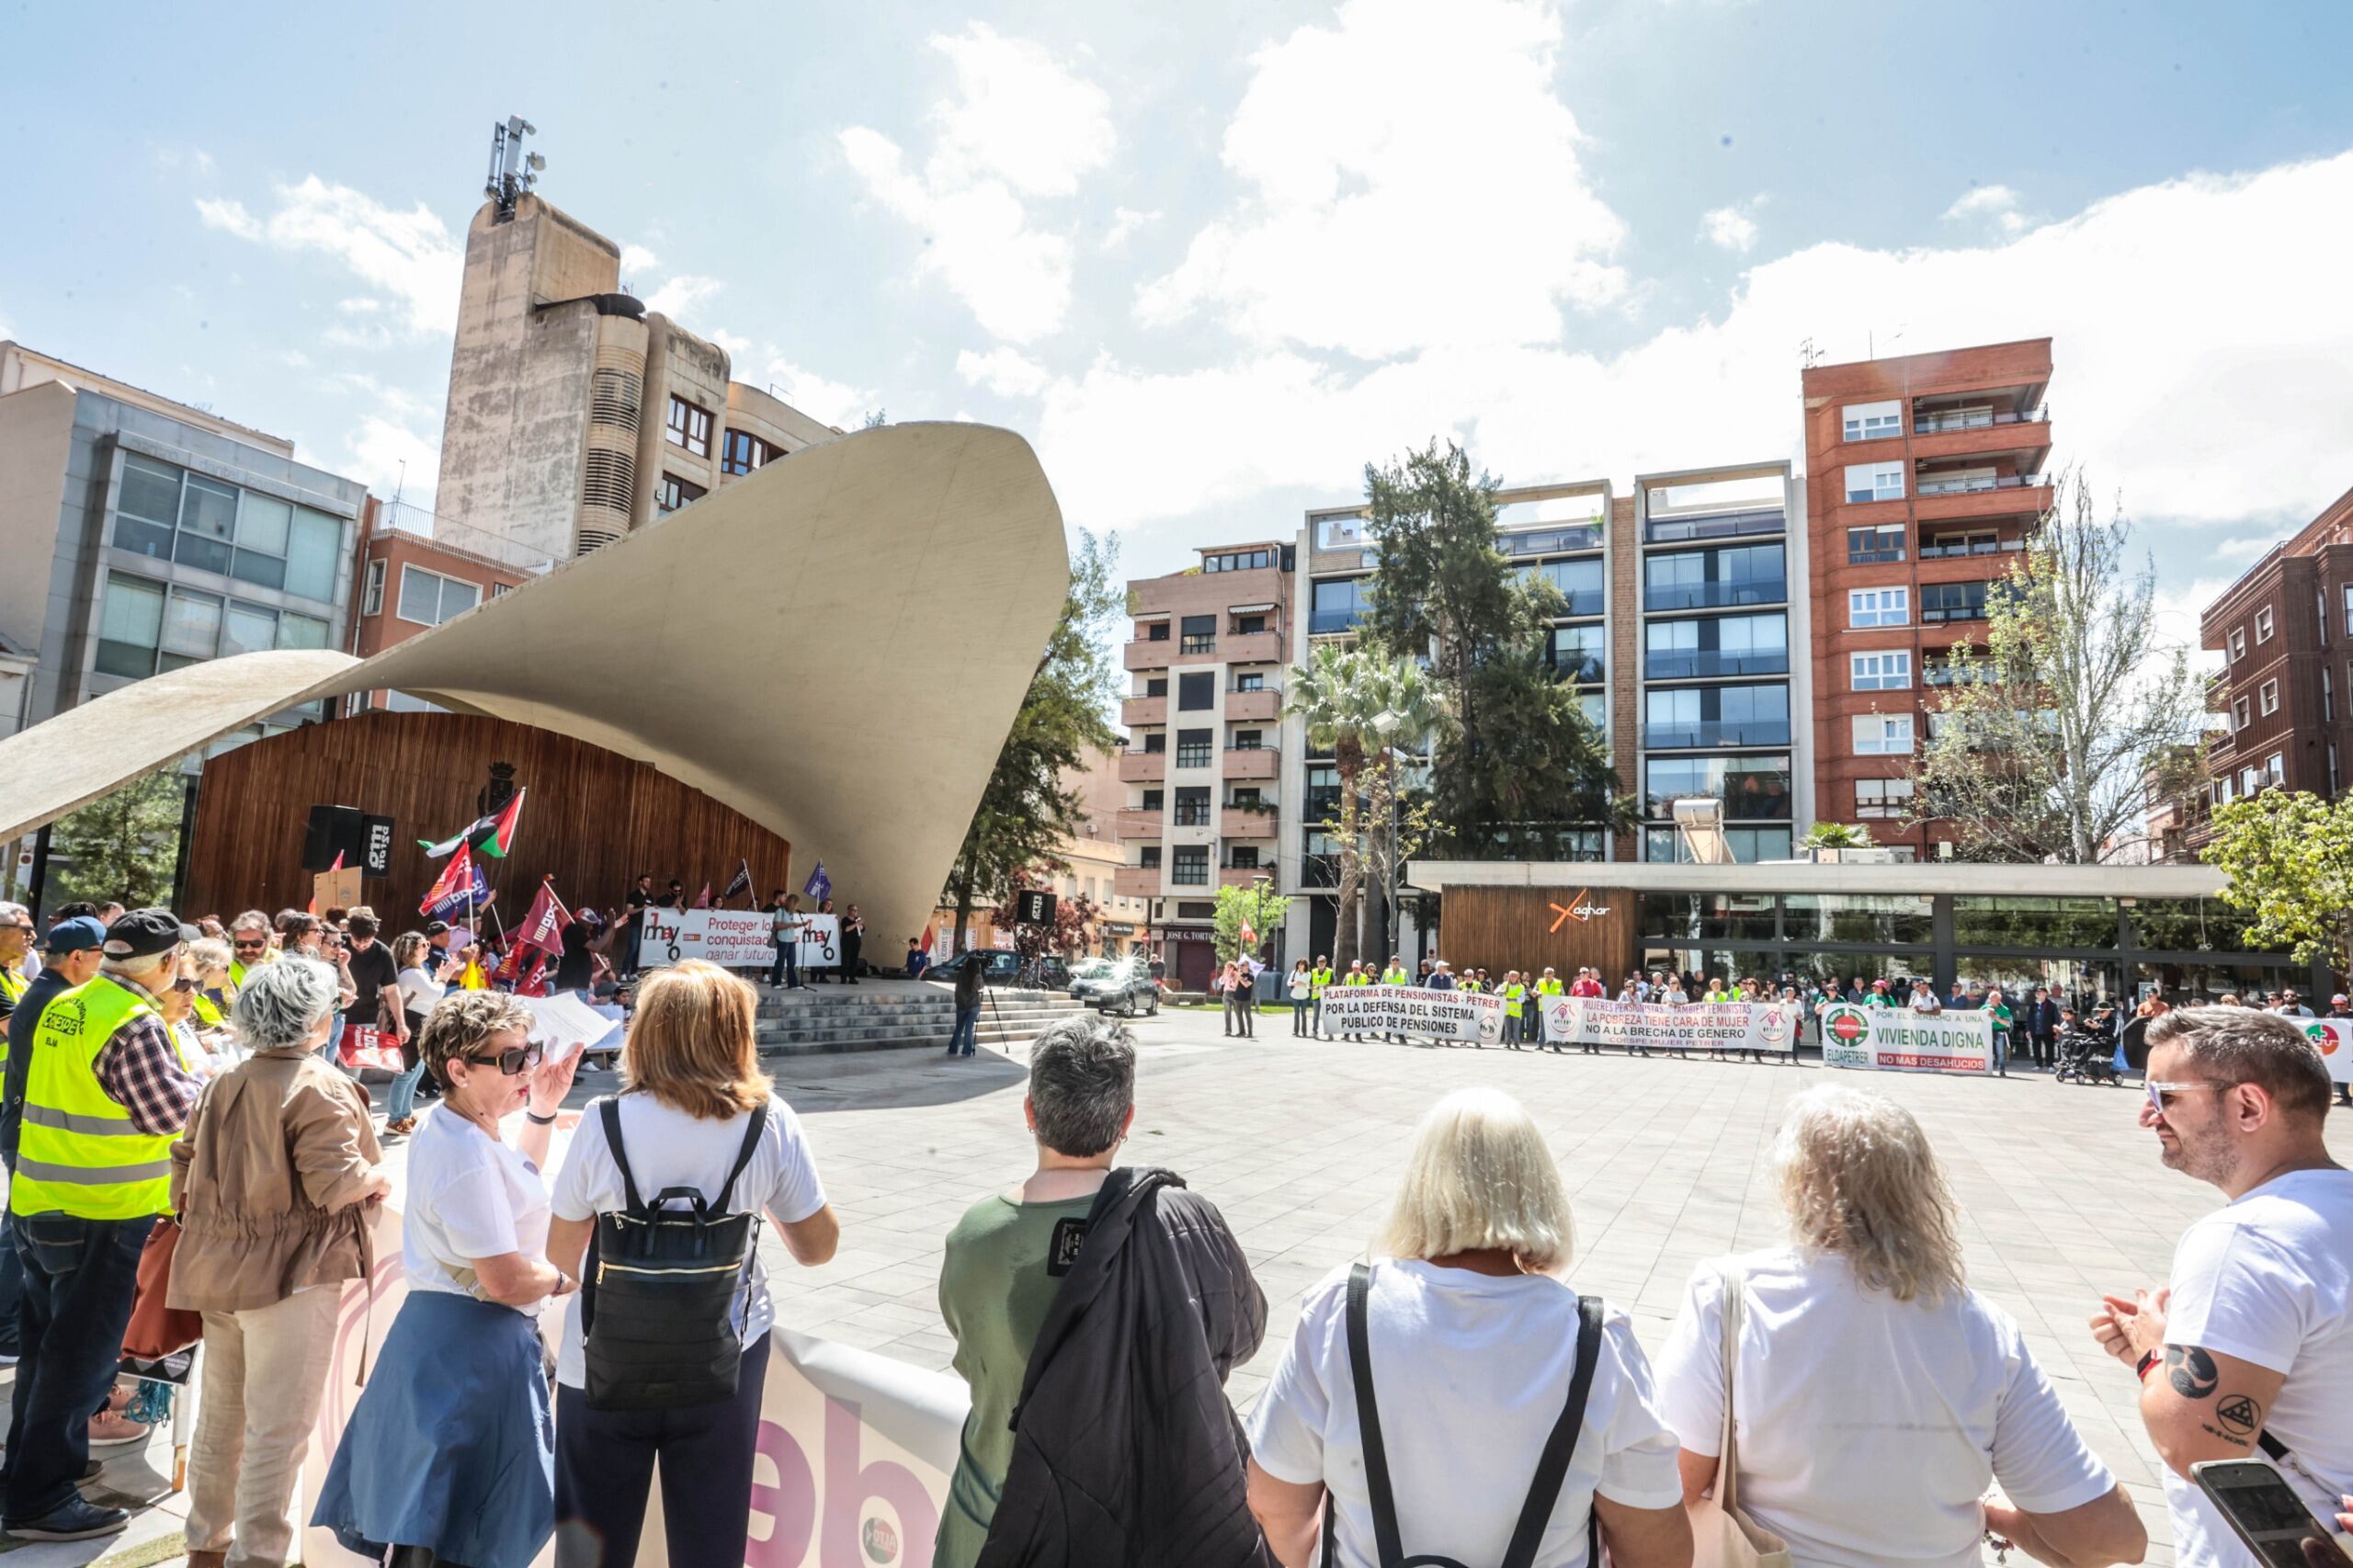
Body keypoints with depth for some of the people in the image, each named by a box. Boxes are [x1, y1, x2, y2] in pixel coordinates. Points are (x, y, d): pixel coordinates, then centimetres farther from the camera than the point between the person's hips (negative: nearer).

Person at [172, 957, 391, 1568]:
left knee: (222, 1413, 22)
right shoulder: (320, 1088, -17)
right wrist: (378, 1178, -3)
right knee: (280, 1424, -1)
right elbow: (333, 1183, -22)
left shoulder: (222, 1085, 8)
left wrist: (196, 1223, 28)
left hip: (219, 1267, 9)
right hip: (292, 1272, -9)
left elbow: (185, 1162, 15)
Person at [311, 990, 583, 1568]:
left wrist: (542, 1110, 13)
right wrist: (567, 1279, -8)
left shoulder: (448, 1128, 5)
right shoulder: (469, 1156, -28)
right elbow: (506, 1281, -27)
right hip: (475, 1346, -10)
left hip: (438, 1328, 10)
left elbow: (515, 1182, 23)